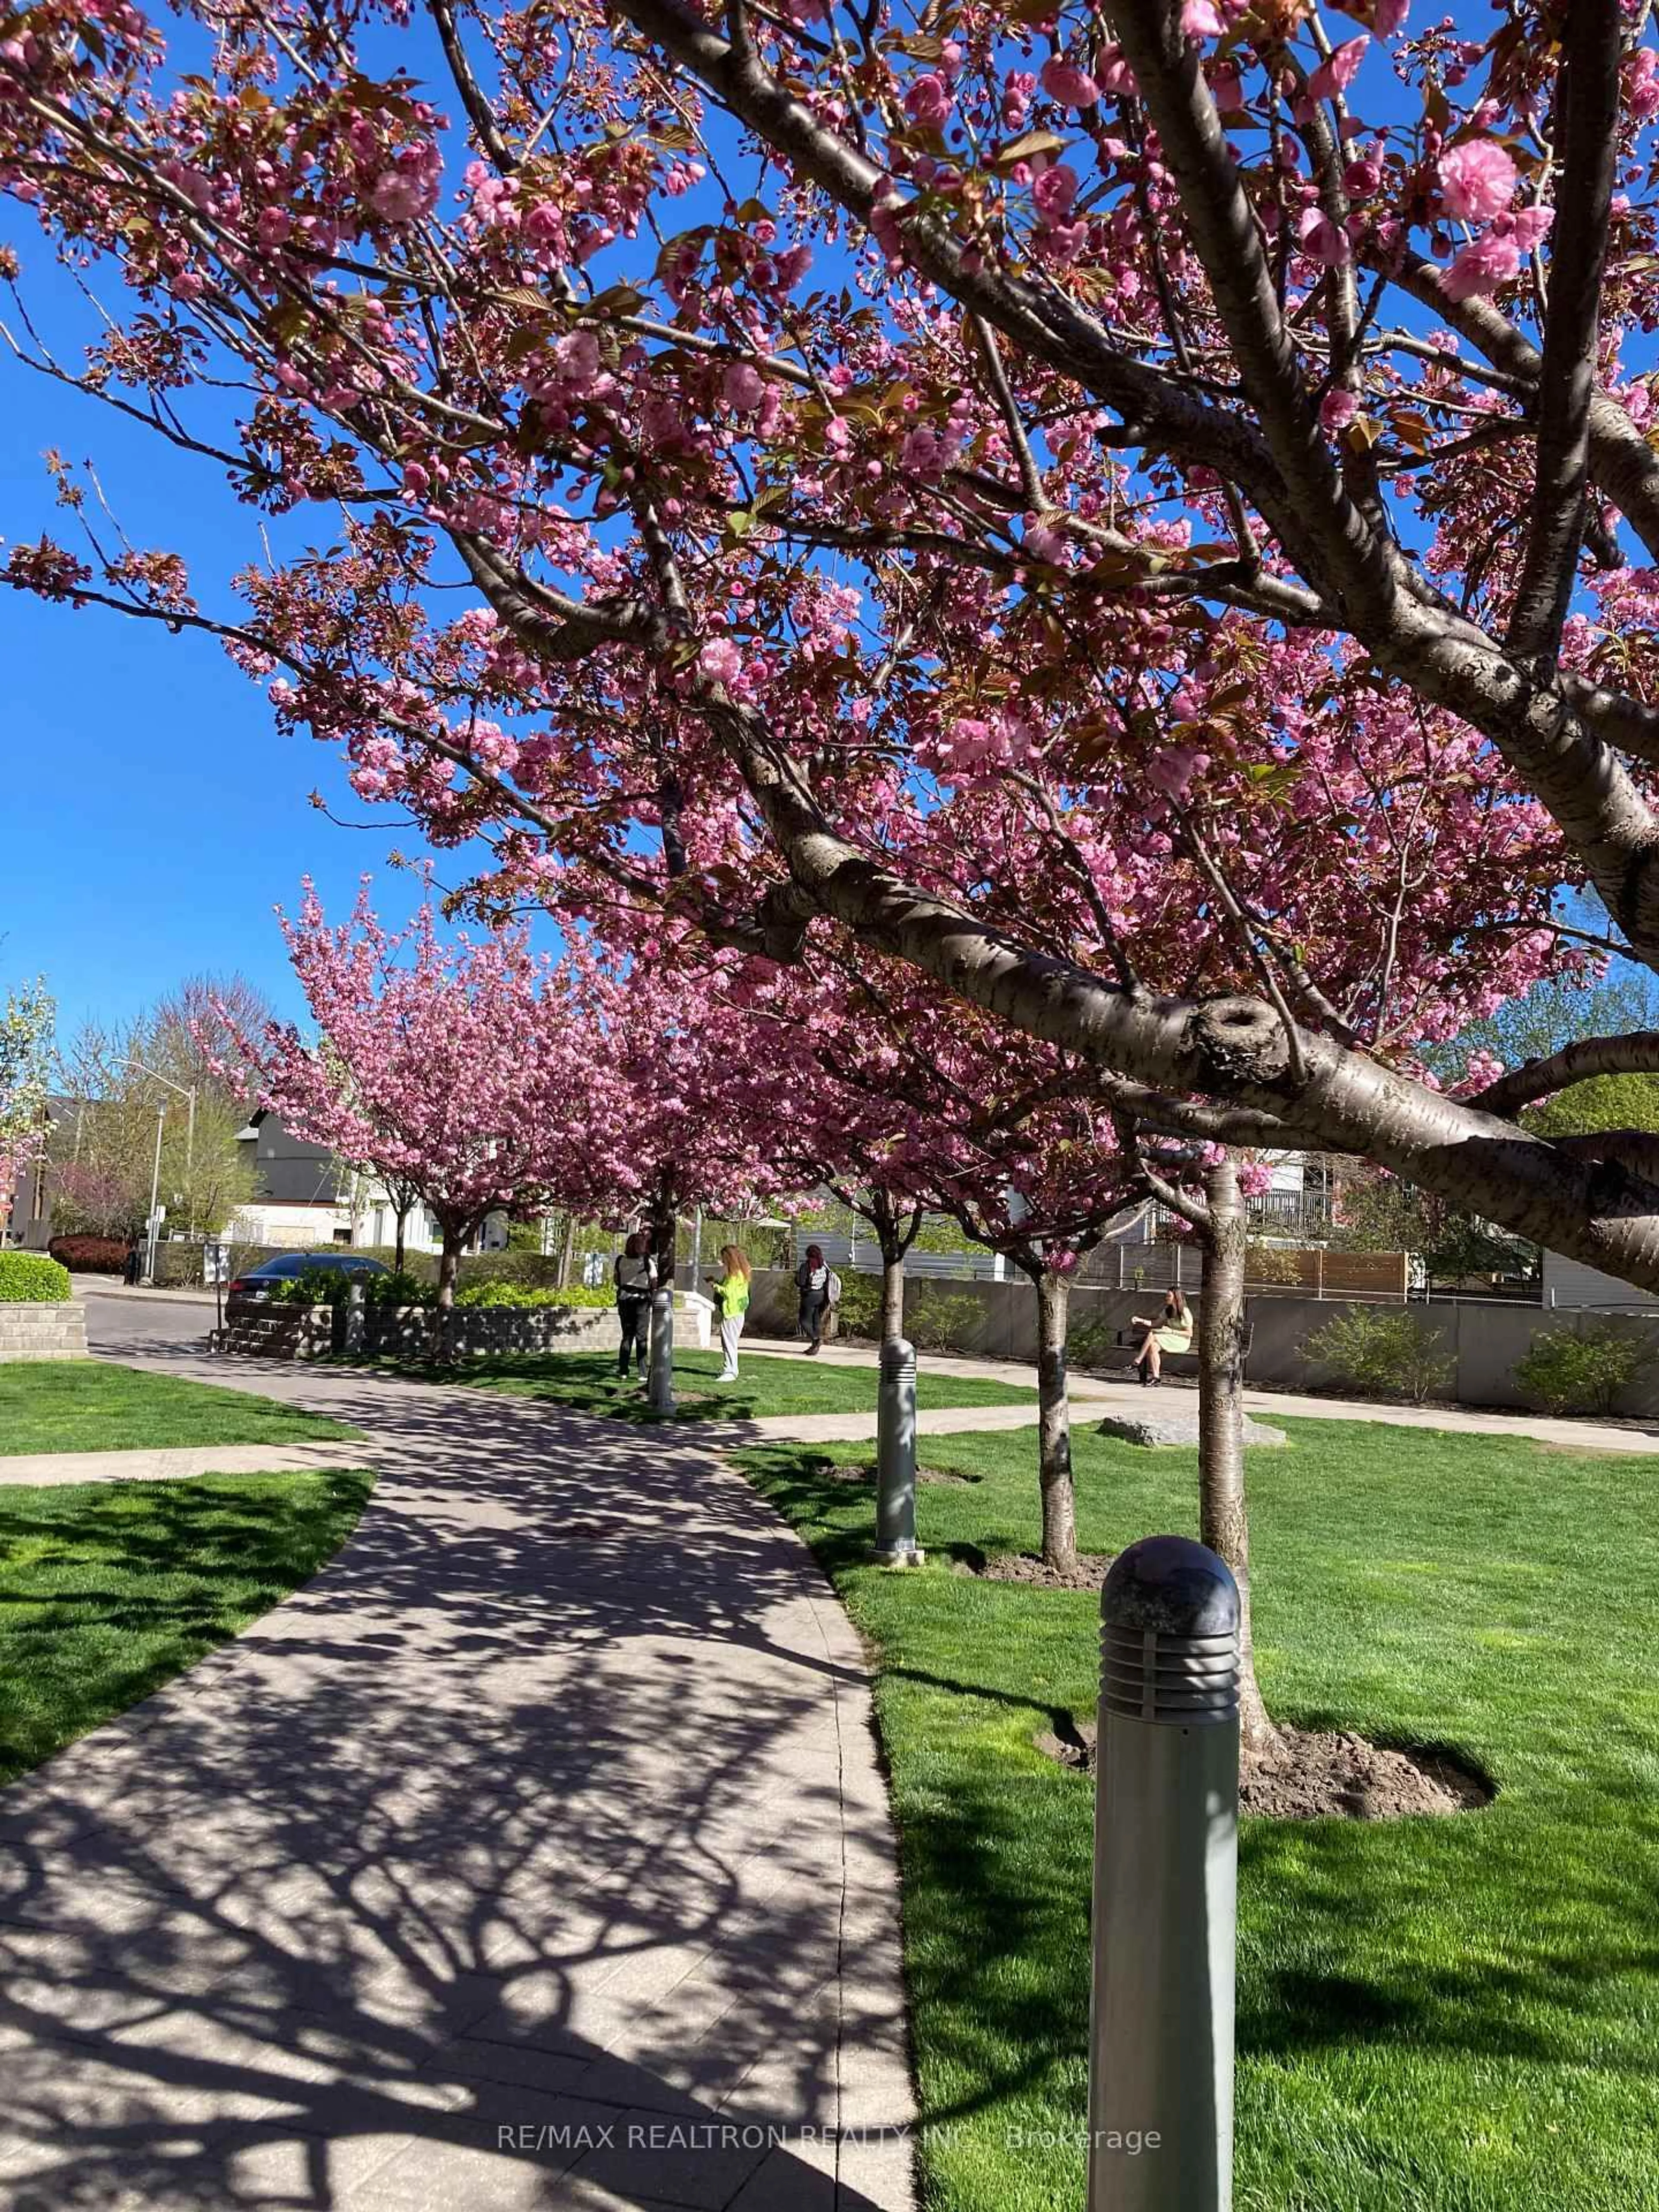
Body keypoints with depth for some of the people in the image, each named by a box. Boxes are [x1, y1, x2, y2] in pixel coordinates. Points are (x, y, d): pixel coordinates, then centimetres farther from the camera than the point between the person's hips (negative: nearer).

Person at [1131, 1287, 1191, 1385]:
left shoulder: (1185, 1312, -9)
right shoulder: (1167, 1310, 12)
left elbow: (1189, 1334, -11)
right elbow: (1155, 1324, 9)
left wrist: (1171, 1331, -20)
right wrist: (1141, 1321, -5)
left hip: (1182, 1342, -6)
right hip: (1169, 1340, 6)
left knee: (1153, 1335, -29)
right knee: (1153, 1347, -28)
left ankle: (1138, 1362, -25)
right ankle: (1155, 1377, -30)